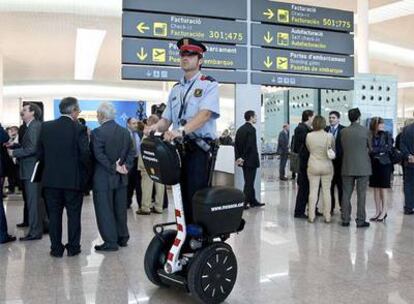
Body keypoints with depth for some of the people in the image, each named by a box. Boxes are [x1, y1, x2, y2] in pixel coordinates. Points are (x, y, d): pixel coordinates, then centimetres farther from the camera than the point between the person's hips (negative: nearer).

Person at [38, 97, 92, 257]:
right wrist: (86, 172, 0)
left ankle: (56, 248, 17)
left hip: (50, 178, 3)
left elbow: (40, 153, 4)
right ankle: (73, 247, 15)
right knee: (73, 214, 9)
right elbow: (85, 154, -15)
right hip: (73, 178, -3)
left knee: (54, 214, 11)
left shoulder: (46, 127, 1)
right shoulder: (79, 128, -11)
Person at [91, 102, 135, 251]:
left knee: (105, 210, 2)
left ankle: (110, 242, 6)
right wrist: (126, 166, -4)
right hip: (122, 178, 6)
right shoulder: (125, 132, 7)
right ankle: (122, 238, 25)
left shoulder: (97, 132, -13)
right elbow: (131, 152, 5)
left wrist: (113, 168, -14)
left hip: (103, 178, -6)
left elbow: (99, 155, -20)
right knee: (120, 208, 15)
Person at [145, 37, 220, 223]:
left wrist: (181, 130, -32)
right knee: (181, 194, 10)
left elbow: (205, 114, -18)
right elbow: (167, 118, 15)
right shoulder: (175, 89, 19)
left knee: (196, 196, -8)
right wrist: (156, 127, -9)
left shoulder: (209, 85, -1)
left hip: (199, 148, -6)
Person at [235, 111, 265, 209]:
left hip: (244, 160, 8)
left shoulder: (240, 129, 10)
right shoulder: (251, 129, -15)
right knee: (249, 182, -2)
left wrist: (238, 157, 5)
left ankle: (253, 201, 25)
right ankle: (243, 203, 0)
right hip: (251, 160, -8)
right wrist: (243, 158, -14)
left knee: (249, 181, 16)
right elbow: (250, 145, -21)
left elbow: (236, 144, 8)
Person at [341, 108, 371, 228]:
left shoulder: (343, 132, -1)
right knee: (361, 195, 4)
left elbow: (342, 148, 6)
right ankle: (360, 221, 7)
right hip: (363, 167, -2)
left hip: (347, 167, 2)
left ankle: (345, 219, 13)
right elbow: (370, 148, 5)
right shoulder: (366, 131, -7)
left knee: (346, 194, 9)